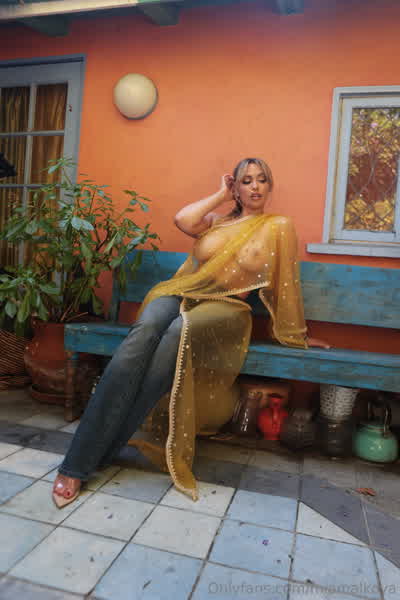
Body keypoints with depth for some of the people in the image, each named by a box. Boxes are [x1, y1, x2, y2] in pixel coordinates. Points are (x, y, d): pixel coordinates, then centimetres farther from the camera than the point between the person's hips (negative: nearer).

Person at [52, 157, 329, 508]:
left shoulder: (278, 227, 10)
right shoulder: (217, 220, 21)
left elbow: (286, 284, 10)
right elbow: (182, 220, 0)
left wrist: (298, 335, 13)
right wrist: (221, 196, 12)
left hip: (225, 307, -3)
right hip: (182, 294, 3)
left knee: (180, 331, -39)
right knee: (143, 333, -32)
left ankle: (104, 449, -29)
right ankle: (78, 462, -32)